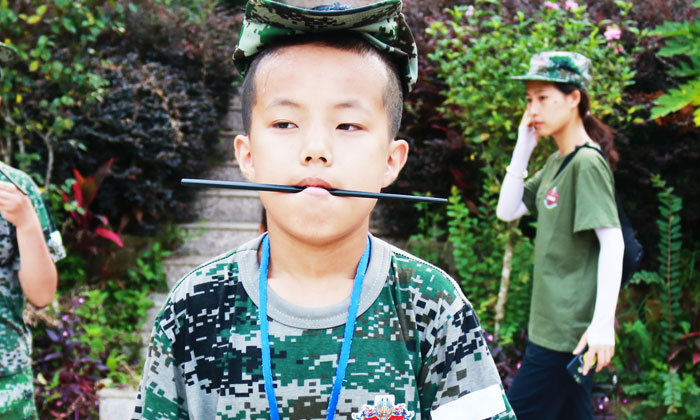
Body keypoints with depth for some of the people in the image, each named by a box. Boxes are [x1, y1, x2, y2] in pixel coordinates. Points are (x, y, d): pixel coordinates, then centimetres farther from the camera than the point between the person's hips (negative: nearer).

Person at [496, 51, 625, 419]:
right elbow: (507, 211, 12)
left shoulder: (588, 162, -15)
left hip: (570, 329, -9)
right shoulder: (555, 162, 12)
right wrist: (522, 149, 2)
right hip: (551, 322, 9)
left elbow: (612, 243, -21)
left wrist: (603, 323, -25)